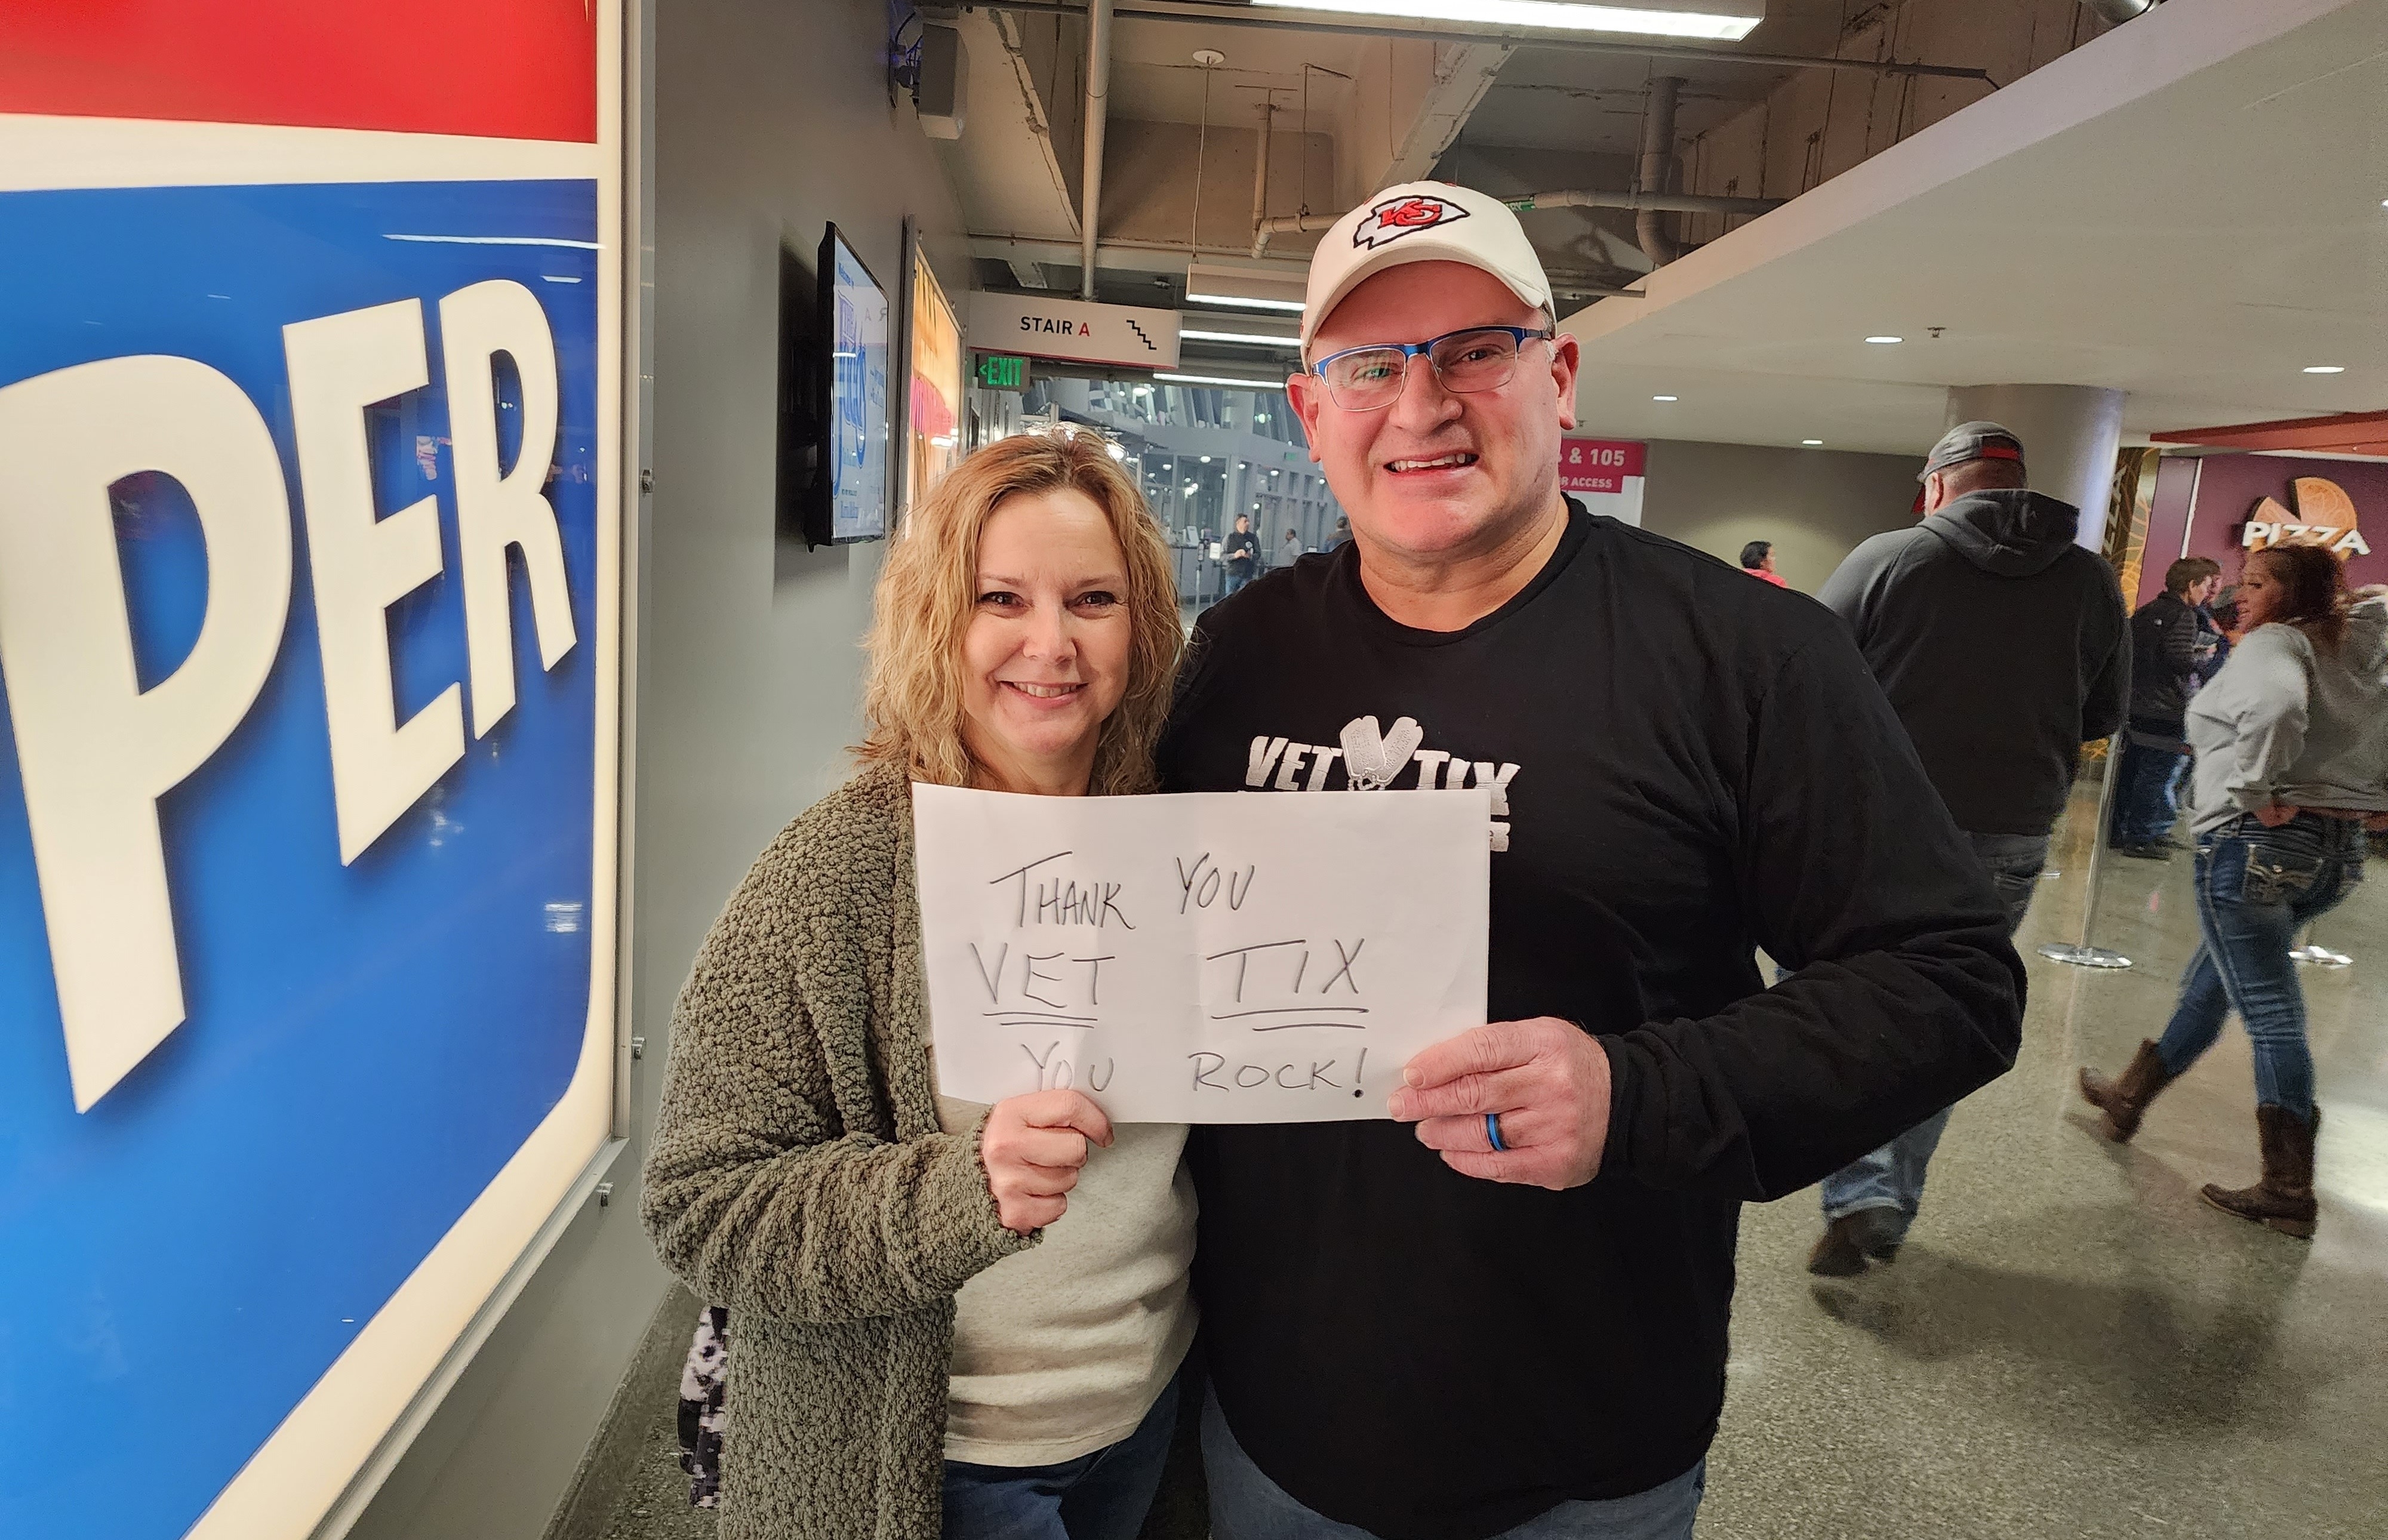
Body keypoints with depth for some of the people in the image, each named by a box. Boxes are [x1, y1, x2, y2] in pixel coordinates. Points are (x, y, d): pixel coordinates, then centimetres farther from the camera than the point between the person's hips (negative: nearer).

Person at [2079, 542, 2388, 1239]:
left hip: (2254, 842, -9)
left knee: (2272, 1013, -4)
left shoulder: (2272, 642, -11)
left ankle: (2288, 1192, 1)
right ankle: (2128, 1097, 38)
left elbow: (2277, 706, -31)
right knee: (2209, 984, 22)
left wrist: (2257, 793, -20)